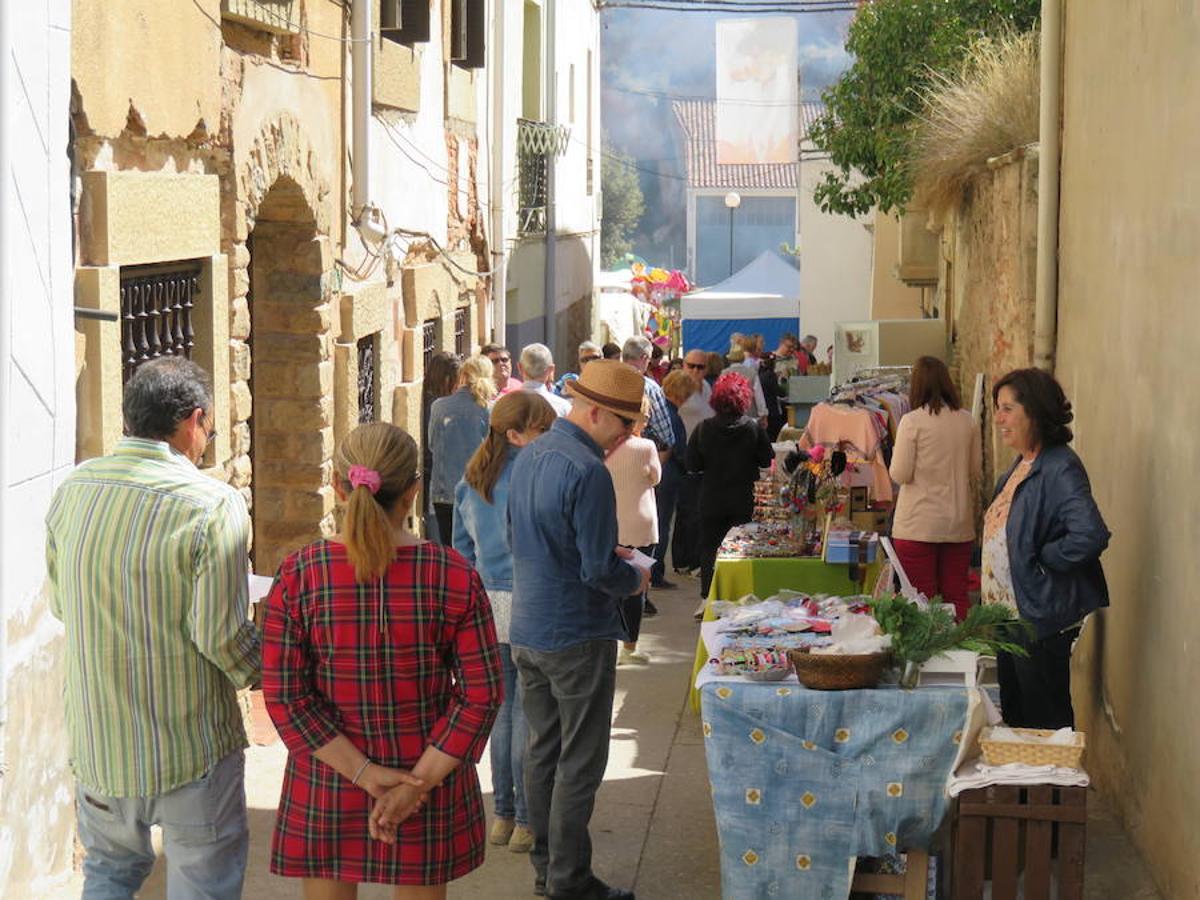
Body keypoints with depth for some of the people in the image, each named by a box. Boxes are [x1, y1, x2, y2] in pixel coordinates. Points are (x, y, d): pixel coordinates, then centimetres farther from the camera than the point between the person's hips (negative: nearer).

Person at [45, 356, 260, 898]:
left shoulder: (72, 489, -2)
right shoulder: (212, 505, -19)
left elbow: (60, 603, 8)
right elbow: (221, 634, -19)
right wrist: (260, 675, 1)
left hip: (96, 737, 5)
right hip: (189, 746, -5)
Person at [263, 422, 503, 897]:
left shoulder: (297, 576, -11)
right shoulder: (455, 577, -12)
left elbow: (284, 696, -12)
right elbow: (482, 694, -12)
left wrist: (365, 773, -12)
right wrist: (418, 783, -12)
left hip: (326, 784, 0)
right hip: (429, 788, 0)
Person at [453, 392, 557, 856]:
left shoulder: (471, 480, 7)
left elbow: (462, 546, 13)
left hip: (488, 604, 7)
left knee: (502, 707, 14)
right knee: (528, 712, 0)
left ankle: (503, 814, 20)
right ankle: (527, 819, 5)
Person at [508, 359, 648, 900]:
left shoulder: (529, 457, 6)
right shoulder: (586, 471, -22)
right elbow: (600, 571, -23)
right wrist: (634, 580, -2)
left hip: (526, 631, 9)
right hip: (576, 636, -9)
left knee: (542, 753, 17)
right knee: (579, 764, 1)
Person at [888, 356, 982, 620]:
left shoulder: (912, 422, -10)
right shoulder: (967, 421, 2)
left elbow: (900, 475, -9)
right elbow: (976, 472, 10)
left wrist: (896, 451, 9)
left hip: (918, 525, -4)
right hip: (959, 524, 4)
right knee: (957, 597, 11)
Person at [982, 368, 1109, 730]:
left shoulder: (1060, 468, -20)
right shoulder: (1022, 465, 9)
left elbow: (1090, 535, -34)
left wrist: (1042, 561, -20)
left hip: (1042, 619, -10)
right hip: (1011, 612, 10)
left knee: (1045, 722, 1)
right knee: (1014, 713, 19)